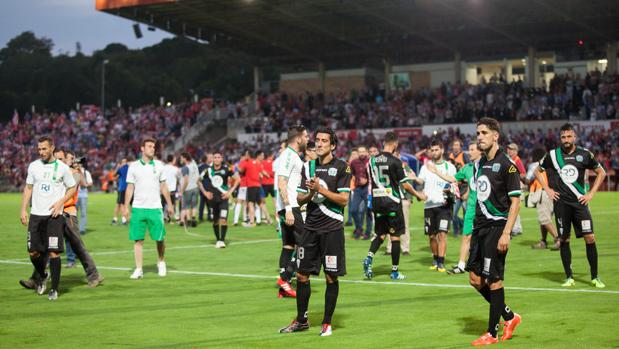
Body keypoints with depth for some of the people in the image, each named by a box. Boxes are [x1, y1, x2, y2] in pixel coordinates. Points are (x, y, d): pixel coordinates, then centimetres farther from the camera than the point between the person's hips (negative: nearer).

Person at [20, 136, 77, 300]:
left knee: (54, 253, -8)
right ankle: (42, 277, 32)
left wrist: (60, 202, -8)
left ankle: (54, 289, 3)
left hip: (54, 215, -3)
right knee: (33, 252, 3)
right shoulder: (33, 166, 8)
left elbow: (72, 188, 7)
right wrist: (23, 210, 6)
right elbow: (28, 188, 14)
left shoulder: (62, 168, -1)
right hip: (36, 215, 3)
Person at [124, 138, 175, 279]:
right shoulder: (134, 166, 4)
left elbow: (163, 186, 11)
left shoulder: (158, 165, 7)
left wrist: (170, 204, 8)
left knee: (160, 238, -1)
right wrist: (126, 207, -2)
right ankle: (138, 269, 3)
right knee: (138, 240, -2)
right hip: (138, 208, -1)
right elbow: (130, 188, 5)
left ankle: (161, 262, 24)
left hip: (155, 208, 1)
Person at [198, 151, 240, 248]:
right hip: (212, 198, 3)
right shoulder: (208, 170, 0)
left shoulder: (226, 169, -5)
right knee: (215, 221, 9)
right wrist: (204, 192, 6)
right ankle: (218, 240, 23)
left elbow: (237, 179, 3)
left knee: (223, 220, -14)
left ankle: (222, 240, -12)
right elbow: (199, 181, 15)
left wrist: (230, 191, -2)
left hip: (223, 198, -2)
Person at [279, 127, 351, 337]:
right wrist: (310, 193, -9)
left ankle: (327, 323, 12)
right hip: (311, 227, 4)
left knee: (331, 278, 1)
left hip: (332, 228, -4)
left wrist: (321, 189, -15)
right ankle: (301, 321, 21)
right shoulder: (308, 167, 11)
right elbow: (300, 199, 11)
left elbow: (343, 199, -9)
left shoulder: (341, 167, -3)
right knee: (302, 275, 7)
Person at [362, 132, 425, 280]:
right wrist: (418, 195, 7)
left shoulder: (372, 160, 4)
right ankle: (395, 271, 8)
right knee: (395, 236, 4)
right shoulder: (395, 161, -11)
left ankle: (369, 258, -8)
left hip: (377, 202, 5)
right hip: (392, 201, -5)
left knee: (380, 233, 16)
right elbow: (405, 184, -8)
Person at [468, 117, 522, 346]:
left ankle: (492, 333, 7)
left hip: (497, 227, -8)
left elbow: (515, 201, -13)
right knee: (476, 279, 8)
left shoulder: (506, 164, -10)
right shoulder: (479, 164, 13)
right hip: (480, 227, 8)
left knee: (493, 280, -3)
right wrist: (474, 229, 17)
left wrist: (506, 233, -20)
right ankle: (509, 316, 25)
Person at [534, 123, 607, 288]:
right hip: (561, 203, 0)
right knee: (564, 240, 2)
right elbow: (537, 171, 17)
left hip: (580, 202, 0)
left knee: (590, 238, -7)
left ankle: (595, 277, 3)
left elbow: (601, 172, 13)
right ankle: (569, 277, 12)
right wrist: (547, 189, 6)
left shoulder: (585, 154, 2)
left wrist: (591, 193, 5)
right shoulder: (552, 155, 3)